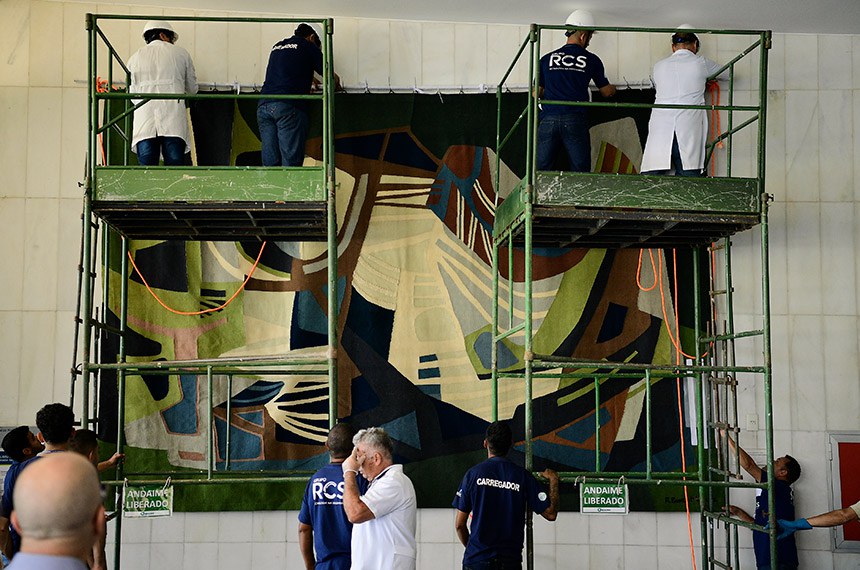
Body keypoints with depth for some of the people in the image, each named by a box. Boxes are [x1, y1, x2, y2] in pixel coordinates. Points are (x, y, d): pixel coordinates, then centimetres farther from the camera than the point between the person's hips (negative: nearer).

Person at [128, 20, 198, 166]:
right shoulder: (181, 53, 13)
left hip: (144, 120, 2)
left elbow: (132, 93, 18)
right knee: (174, 167, -6)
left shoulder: (135, 58, 17)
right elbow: (192, 89, 19)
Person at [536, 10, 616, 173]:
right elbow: (606, 92, 17)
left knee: (541, 170, 4)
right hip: (575, 121, -2)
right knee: (580, 170, 5)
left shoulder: (547, 59, 11)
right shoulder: (591, 60, 7)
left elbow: (537, 93, 15)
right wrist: (613, 88, 41)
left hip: (548, 121, 2)